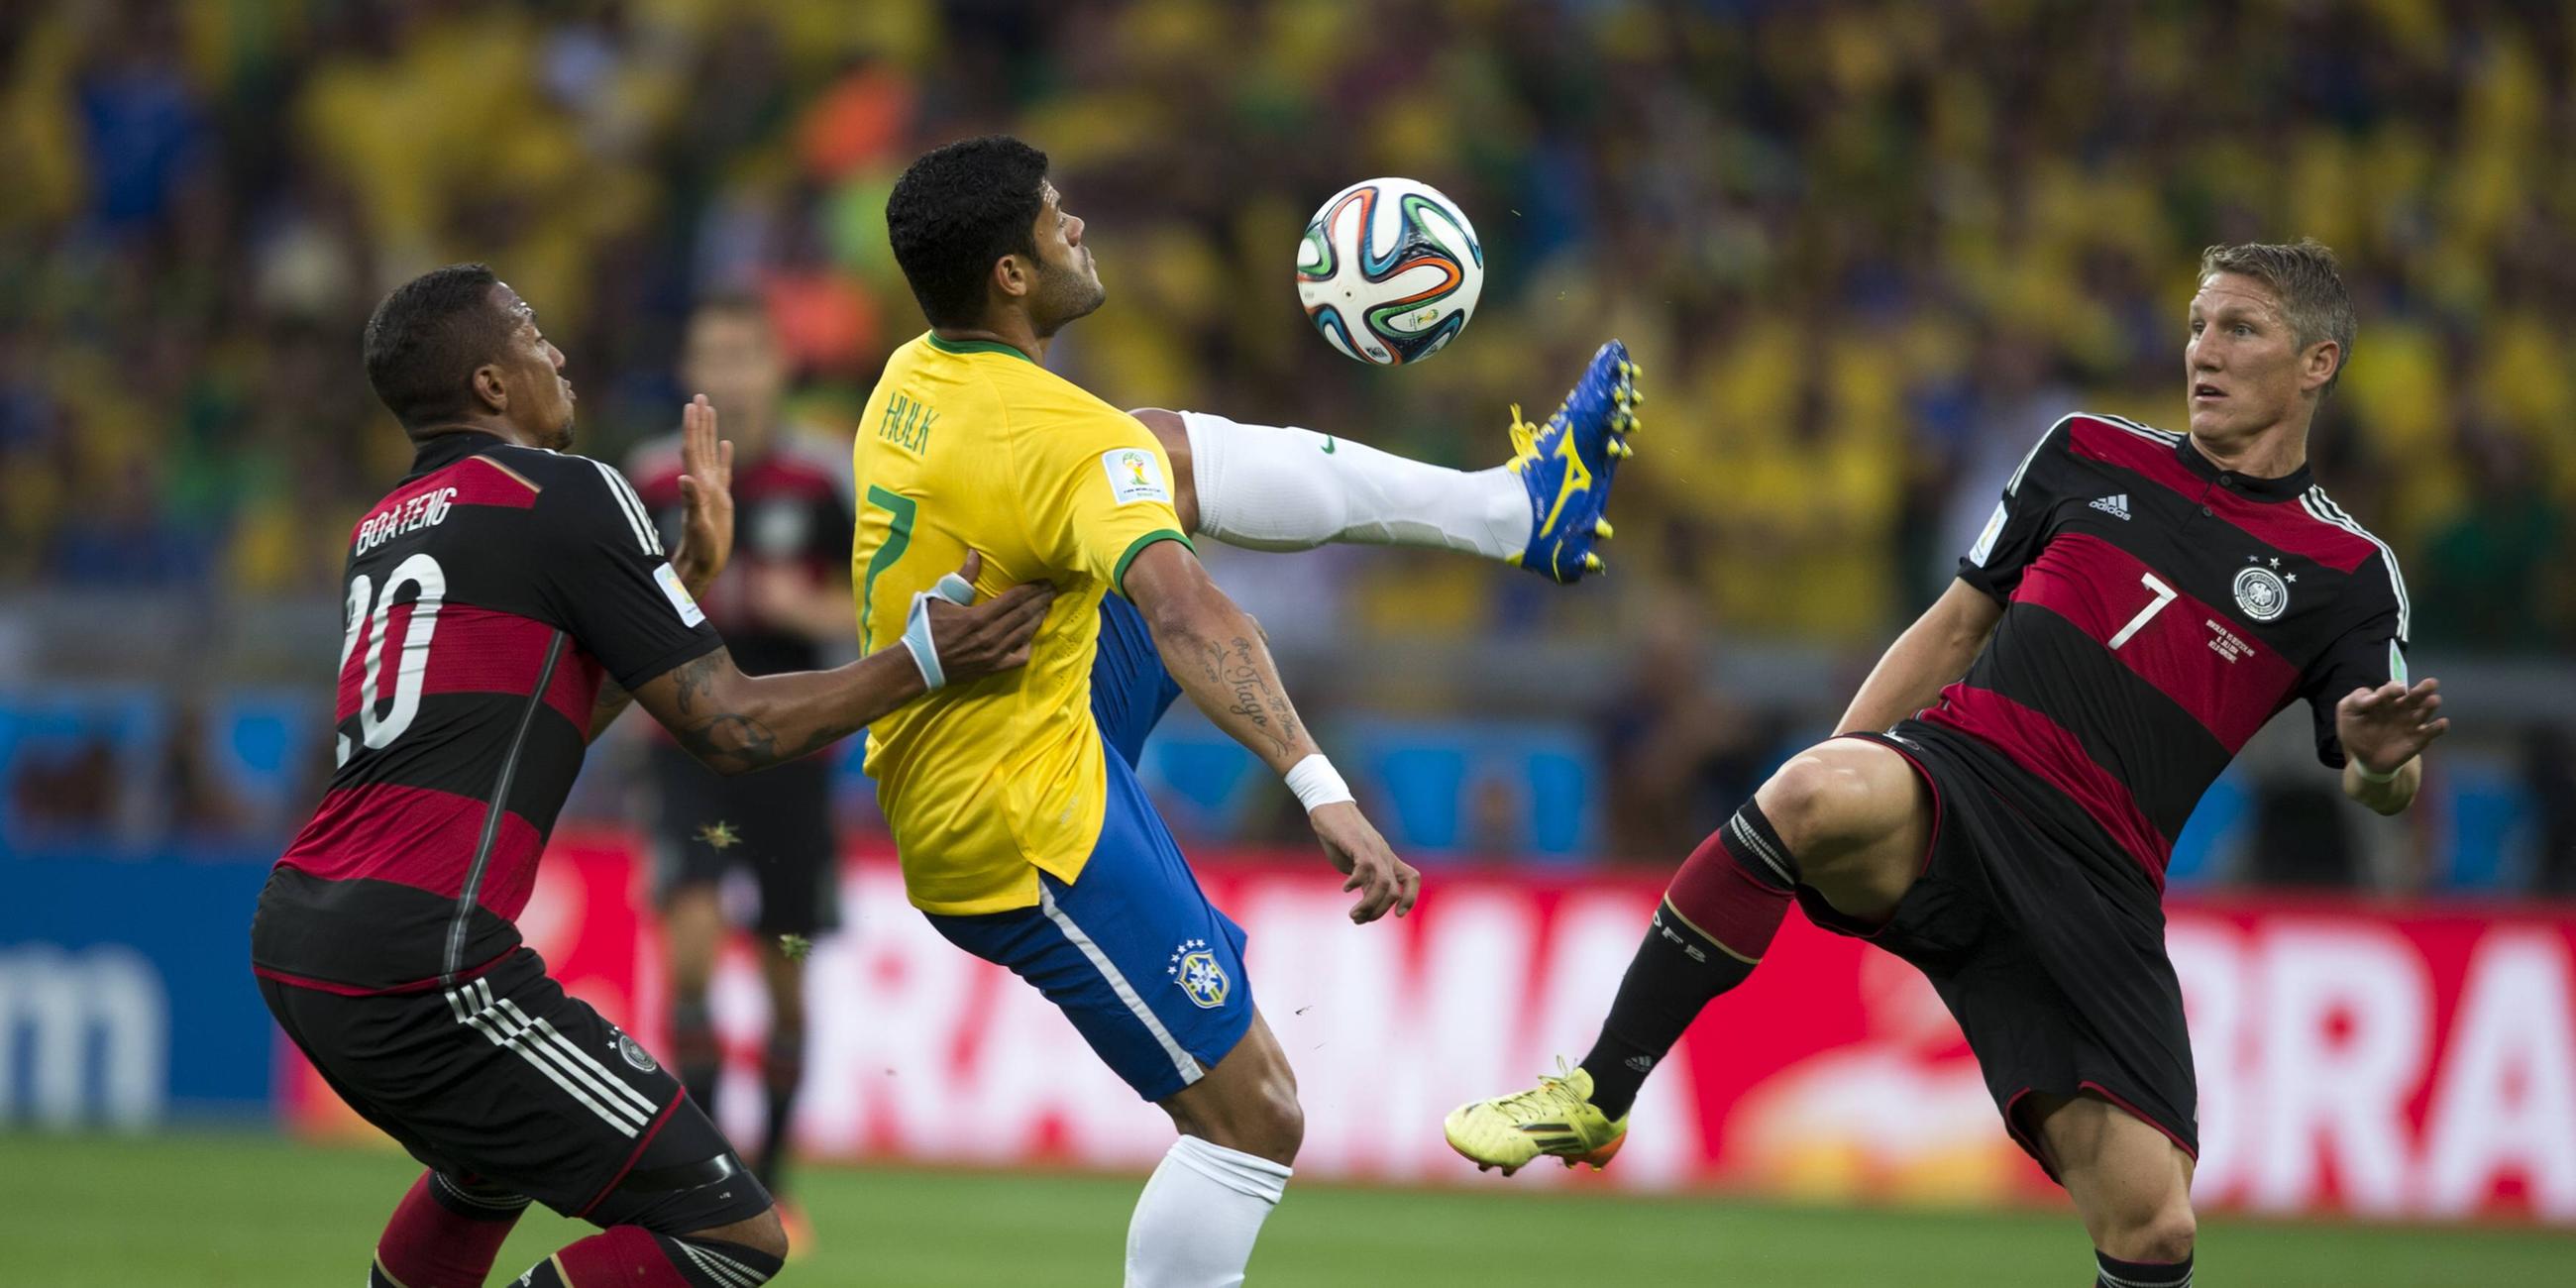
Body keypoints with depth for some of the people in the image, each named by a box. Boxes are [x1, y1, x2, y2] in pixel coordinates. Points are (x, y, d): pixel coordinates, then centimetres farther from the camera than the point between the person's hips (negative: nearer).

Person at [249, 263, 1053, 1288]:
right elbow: (728, 727, -4)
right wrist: (925, 661, 3)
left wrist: (692, 570, 31)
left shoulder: (386, 528, 20)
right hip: (418, 963, -9)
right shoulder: (566, 495, -4)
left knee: (488, 1169, 39)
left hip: (293, 950, 9)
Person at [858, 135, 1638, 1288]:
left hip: (940, 790, 10)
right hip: (1029, 835, -10)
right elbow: (1181, 609, -41)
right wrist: (1322, 793, -50)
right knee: (1252, 1115, -7)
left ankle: (1522, 508, 30)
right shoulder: (1062, 441, -26)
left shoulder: (907, 383, 2)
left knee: (1174, 448, 18)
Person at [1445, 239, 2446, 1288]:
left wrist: (2380, 760, -17)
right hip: (1956, 772, 0)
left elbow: (2381, 790, 8)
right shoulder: (2091, 455, 16)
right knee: (1822, 792, -38)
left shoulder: (2346, 573, 10)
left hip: (2095, 880, 0)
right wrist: (1823, 778, 16)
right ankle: (1591, 1101, -25)